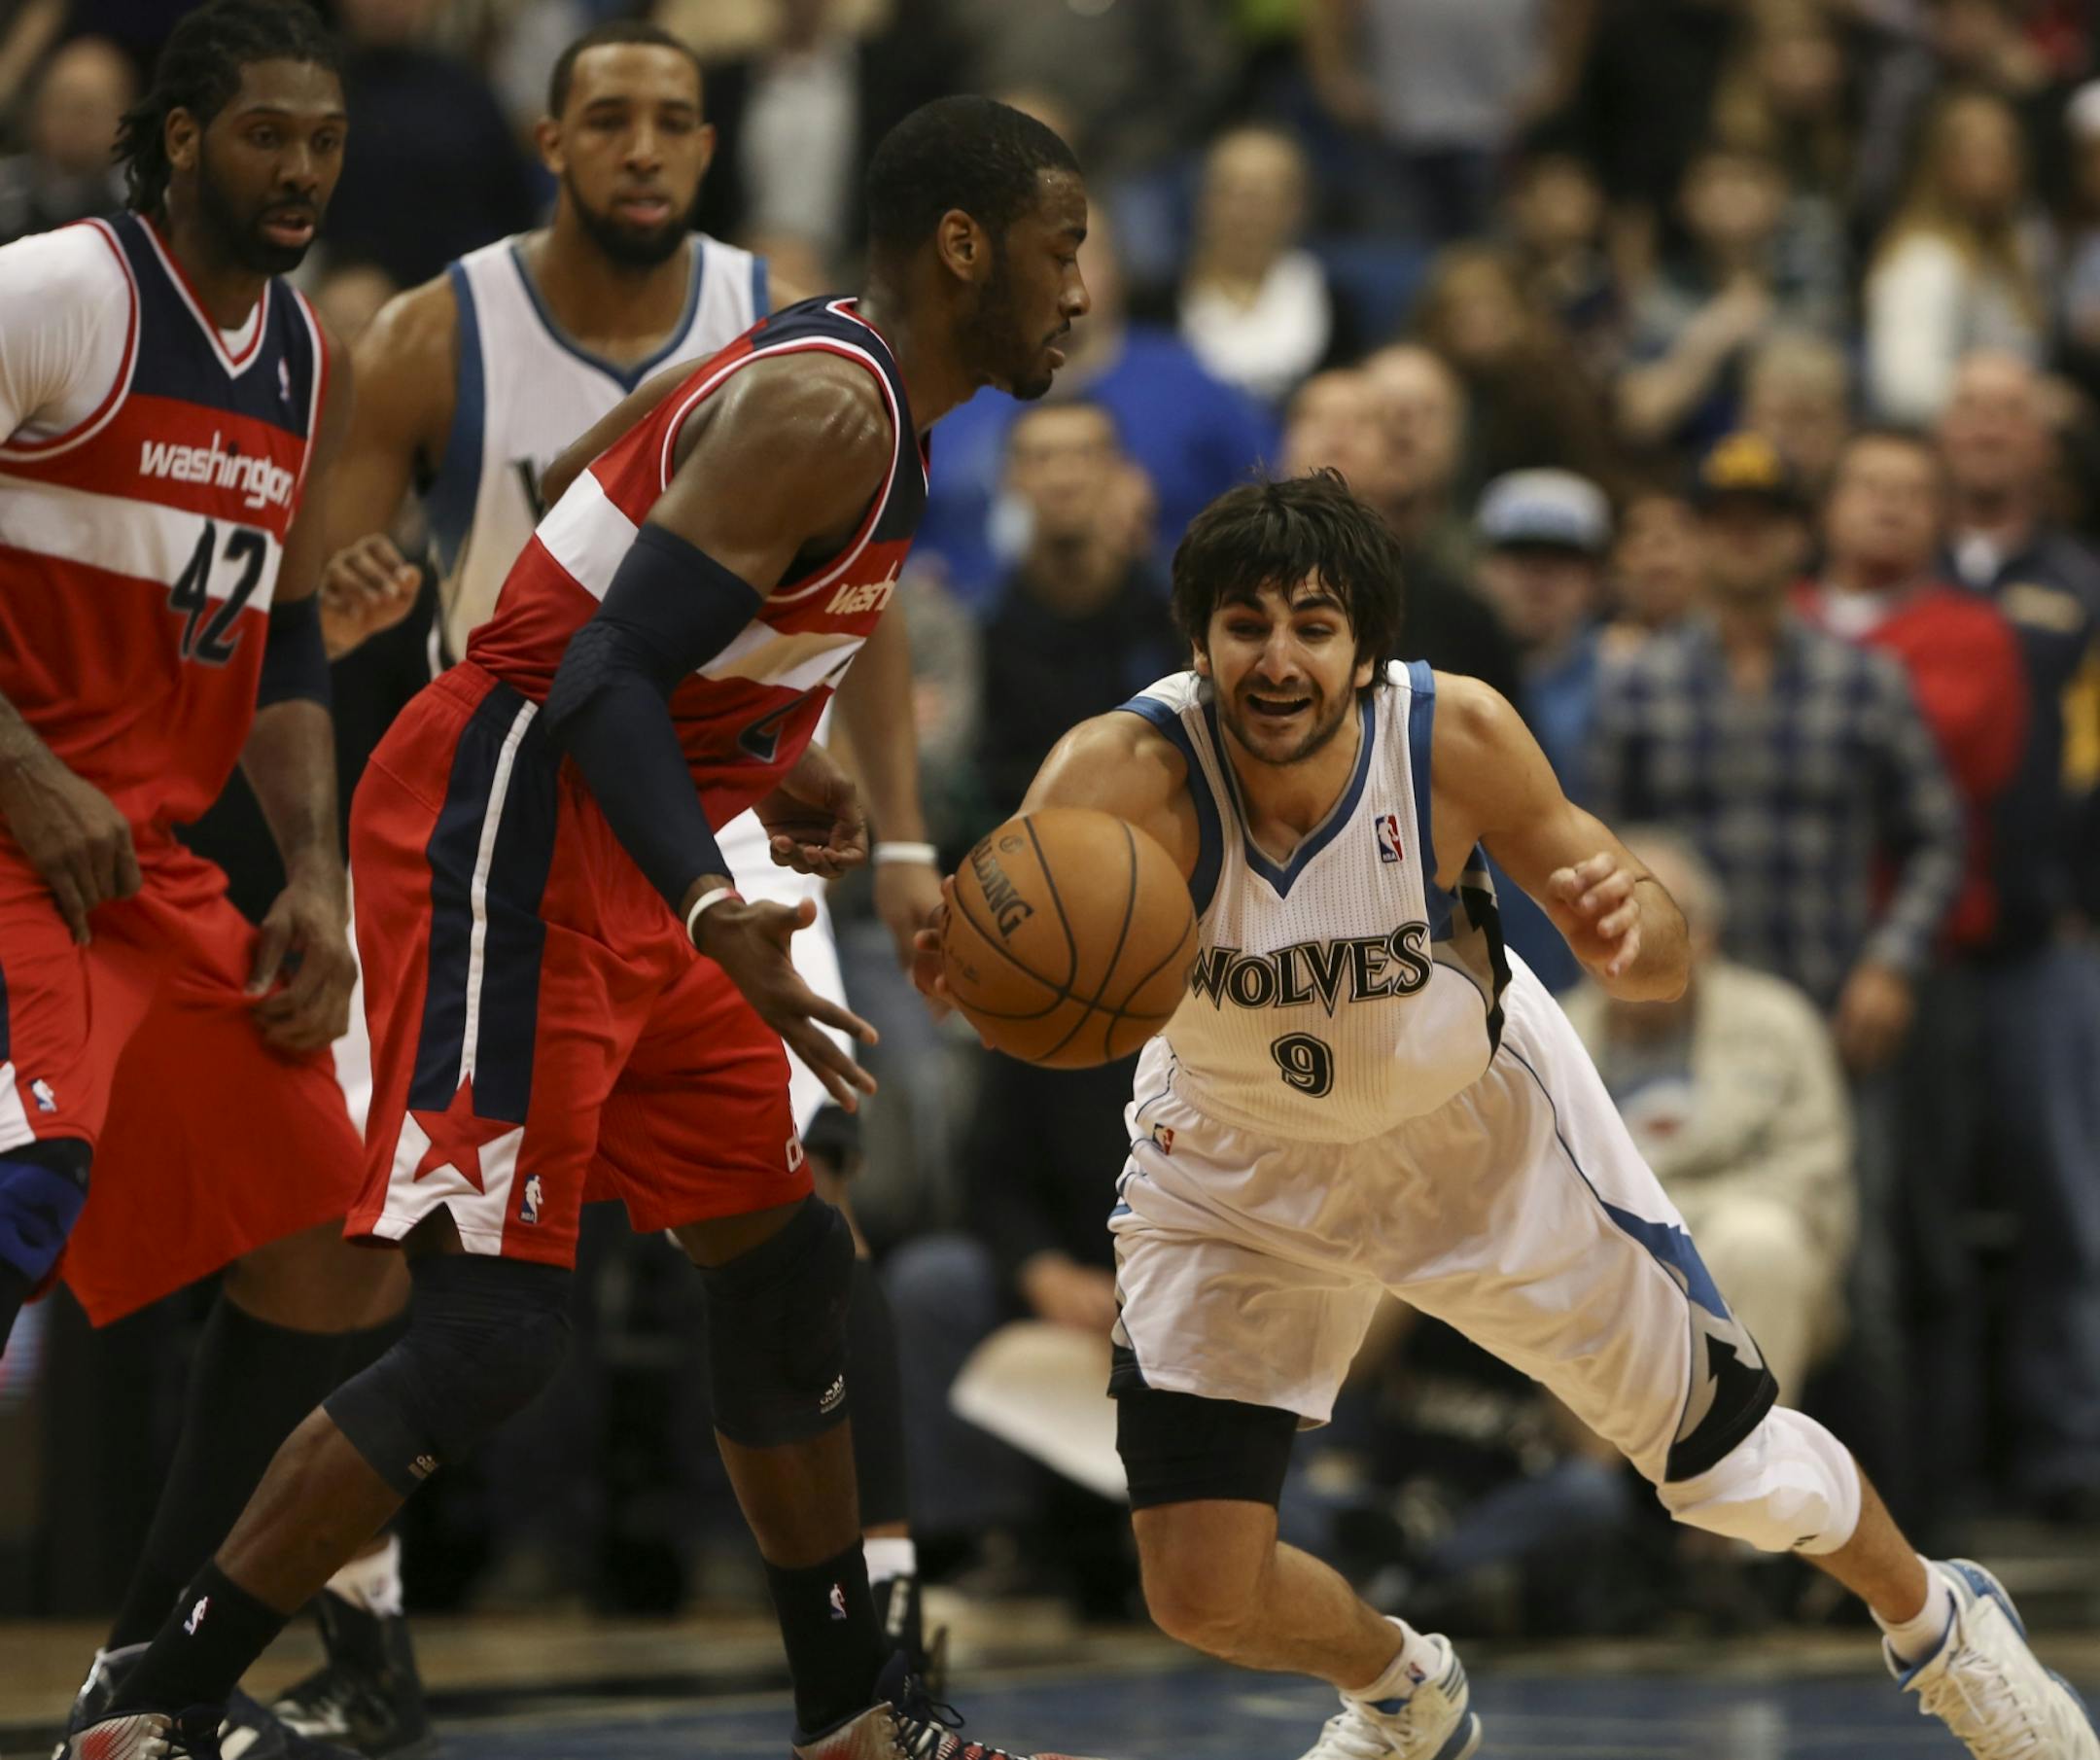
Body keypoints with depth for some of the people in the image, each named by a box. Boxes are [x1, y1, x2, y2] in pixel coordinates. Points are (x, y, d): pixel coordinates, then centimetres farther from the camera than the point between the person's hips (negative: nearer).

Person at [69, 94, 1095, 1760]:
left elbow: (571, 488, 23)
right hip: (507, 852, -11)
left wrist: (763, 761, 26)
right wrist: (716, 912, -36)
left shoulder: (818, 371, 13)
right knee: (494, 1331, -15)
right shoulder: (827, 414, -17)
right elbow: (603, 675, -25)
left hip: (607, 872, 11)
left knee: (788, 1268, 16)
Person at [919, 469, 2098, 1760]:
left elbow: (1666, 962, -20)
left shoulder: (1454, 735, -28)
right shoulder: (1130, 771, -33)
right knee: (1202, 1592, -7)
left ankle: (1942, 1625, 43)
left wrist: (1634, 931, -45)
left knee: (1739, 1465, 9)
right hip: (1239, 1167, 0)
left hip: (1481, 1127, 0)